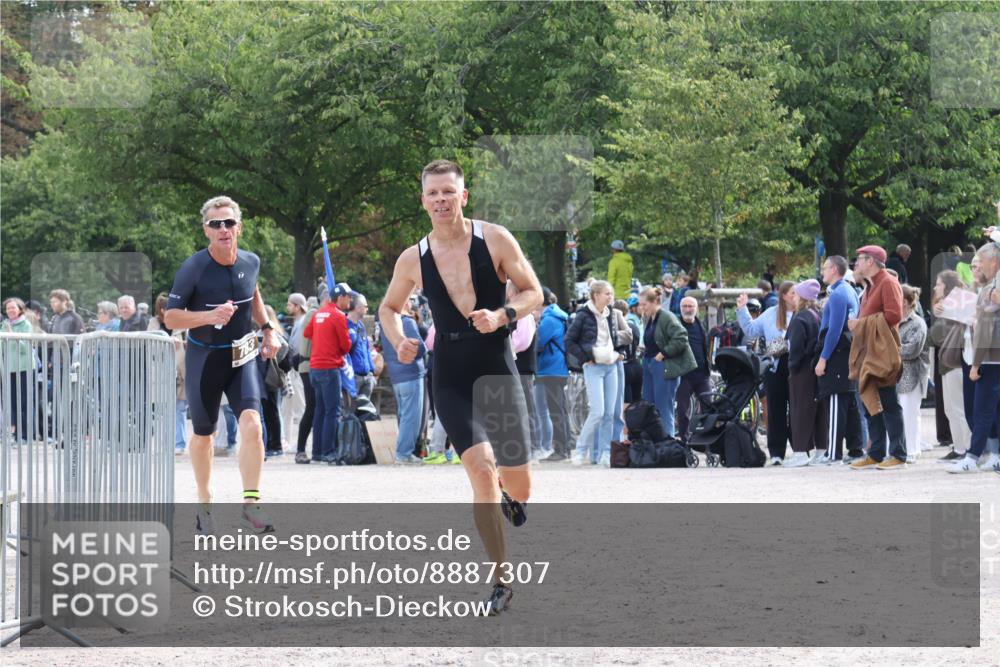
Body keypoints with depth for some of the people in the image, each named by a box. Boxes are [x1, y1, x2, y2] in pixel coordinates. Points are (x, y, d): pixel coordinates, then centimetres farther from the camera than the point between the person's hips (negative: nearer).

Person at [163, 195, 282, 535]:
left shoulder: (251, 263, -2)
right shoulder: (193, 269, -16)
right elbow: (170, 317, -14)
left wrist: (268, 329, 17)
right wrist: (209, 317, -28)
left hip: (241, 357, 2)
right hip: (204, 357, -2)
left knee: (252, 424, -19)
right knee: (203, 434, 12)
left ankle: (251, 505, -18)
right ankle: (204, 503, 31)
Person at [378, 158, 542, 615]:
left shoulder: (495, 240, -5)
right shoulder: (413, 260, 1)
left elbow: (533, 293, 1)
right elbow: (389, 308, 18)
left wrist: (502, 316, -18)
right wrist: (399, 341, -3)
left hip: (499, 371, 0)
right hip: (451, 379, 0)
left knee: (518, 490, 4)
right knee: (481, 468, -20)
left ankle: (509, 497, 46)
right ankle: (501, 581, -11)